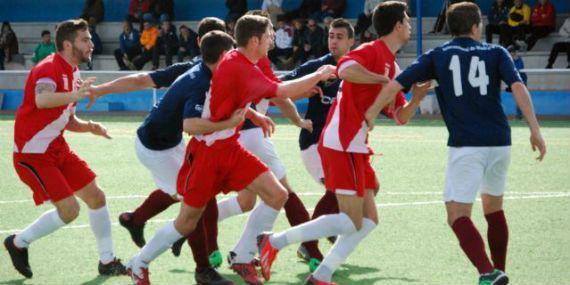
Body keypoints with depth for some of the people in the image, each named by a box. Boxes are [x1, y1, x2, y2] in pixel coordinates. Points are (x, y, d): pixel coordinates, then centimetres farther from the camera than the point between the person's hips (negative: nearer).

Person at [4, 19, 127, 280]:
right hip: (32, 154, -9)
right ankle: (18, 243, 6)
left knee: (96, 197, 5)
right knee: (69, 209, -15)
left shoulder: (73, 75, 9)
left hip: (58, 150, 9)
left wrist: (89, 127, -2)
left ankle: (107, 261, 16)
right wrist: (74, 96, -62)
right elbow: (42, 100, -44)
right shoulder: (49, 69, -21)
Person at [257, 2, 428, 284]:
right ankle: (273, 242, -7)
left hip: (355, 148, 10)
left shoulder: (391, 67, 19)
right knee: (351, 222, -11)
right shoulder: (372, 51, -9)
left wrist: (417, 97, 0)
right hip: (342, 145, -10)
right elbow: (345, 69, -31)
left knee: (368, 220, 7)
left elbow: (400, 117, 20)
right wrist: (384, 80, -21)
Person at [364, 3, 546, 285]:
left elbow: (395, 84, 1)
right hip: (500, 142, 3)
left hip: (466, 145, -3)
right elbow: (518, 87, -6)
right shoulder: (496, 53, 9)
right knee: (494, 208, 23)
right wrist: (535, 129, -9)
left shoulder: (436, 57, 8)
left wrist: (371, 114, 11)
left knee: (458, 214, -6)